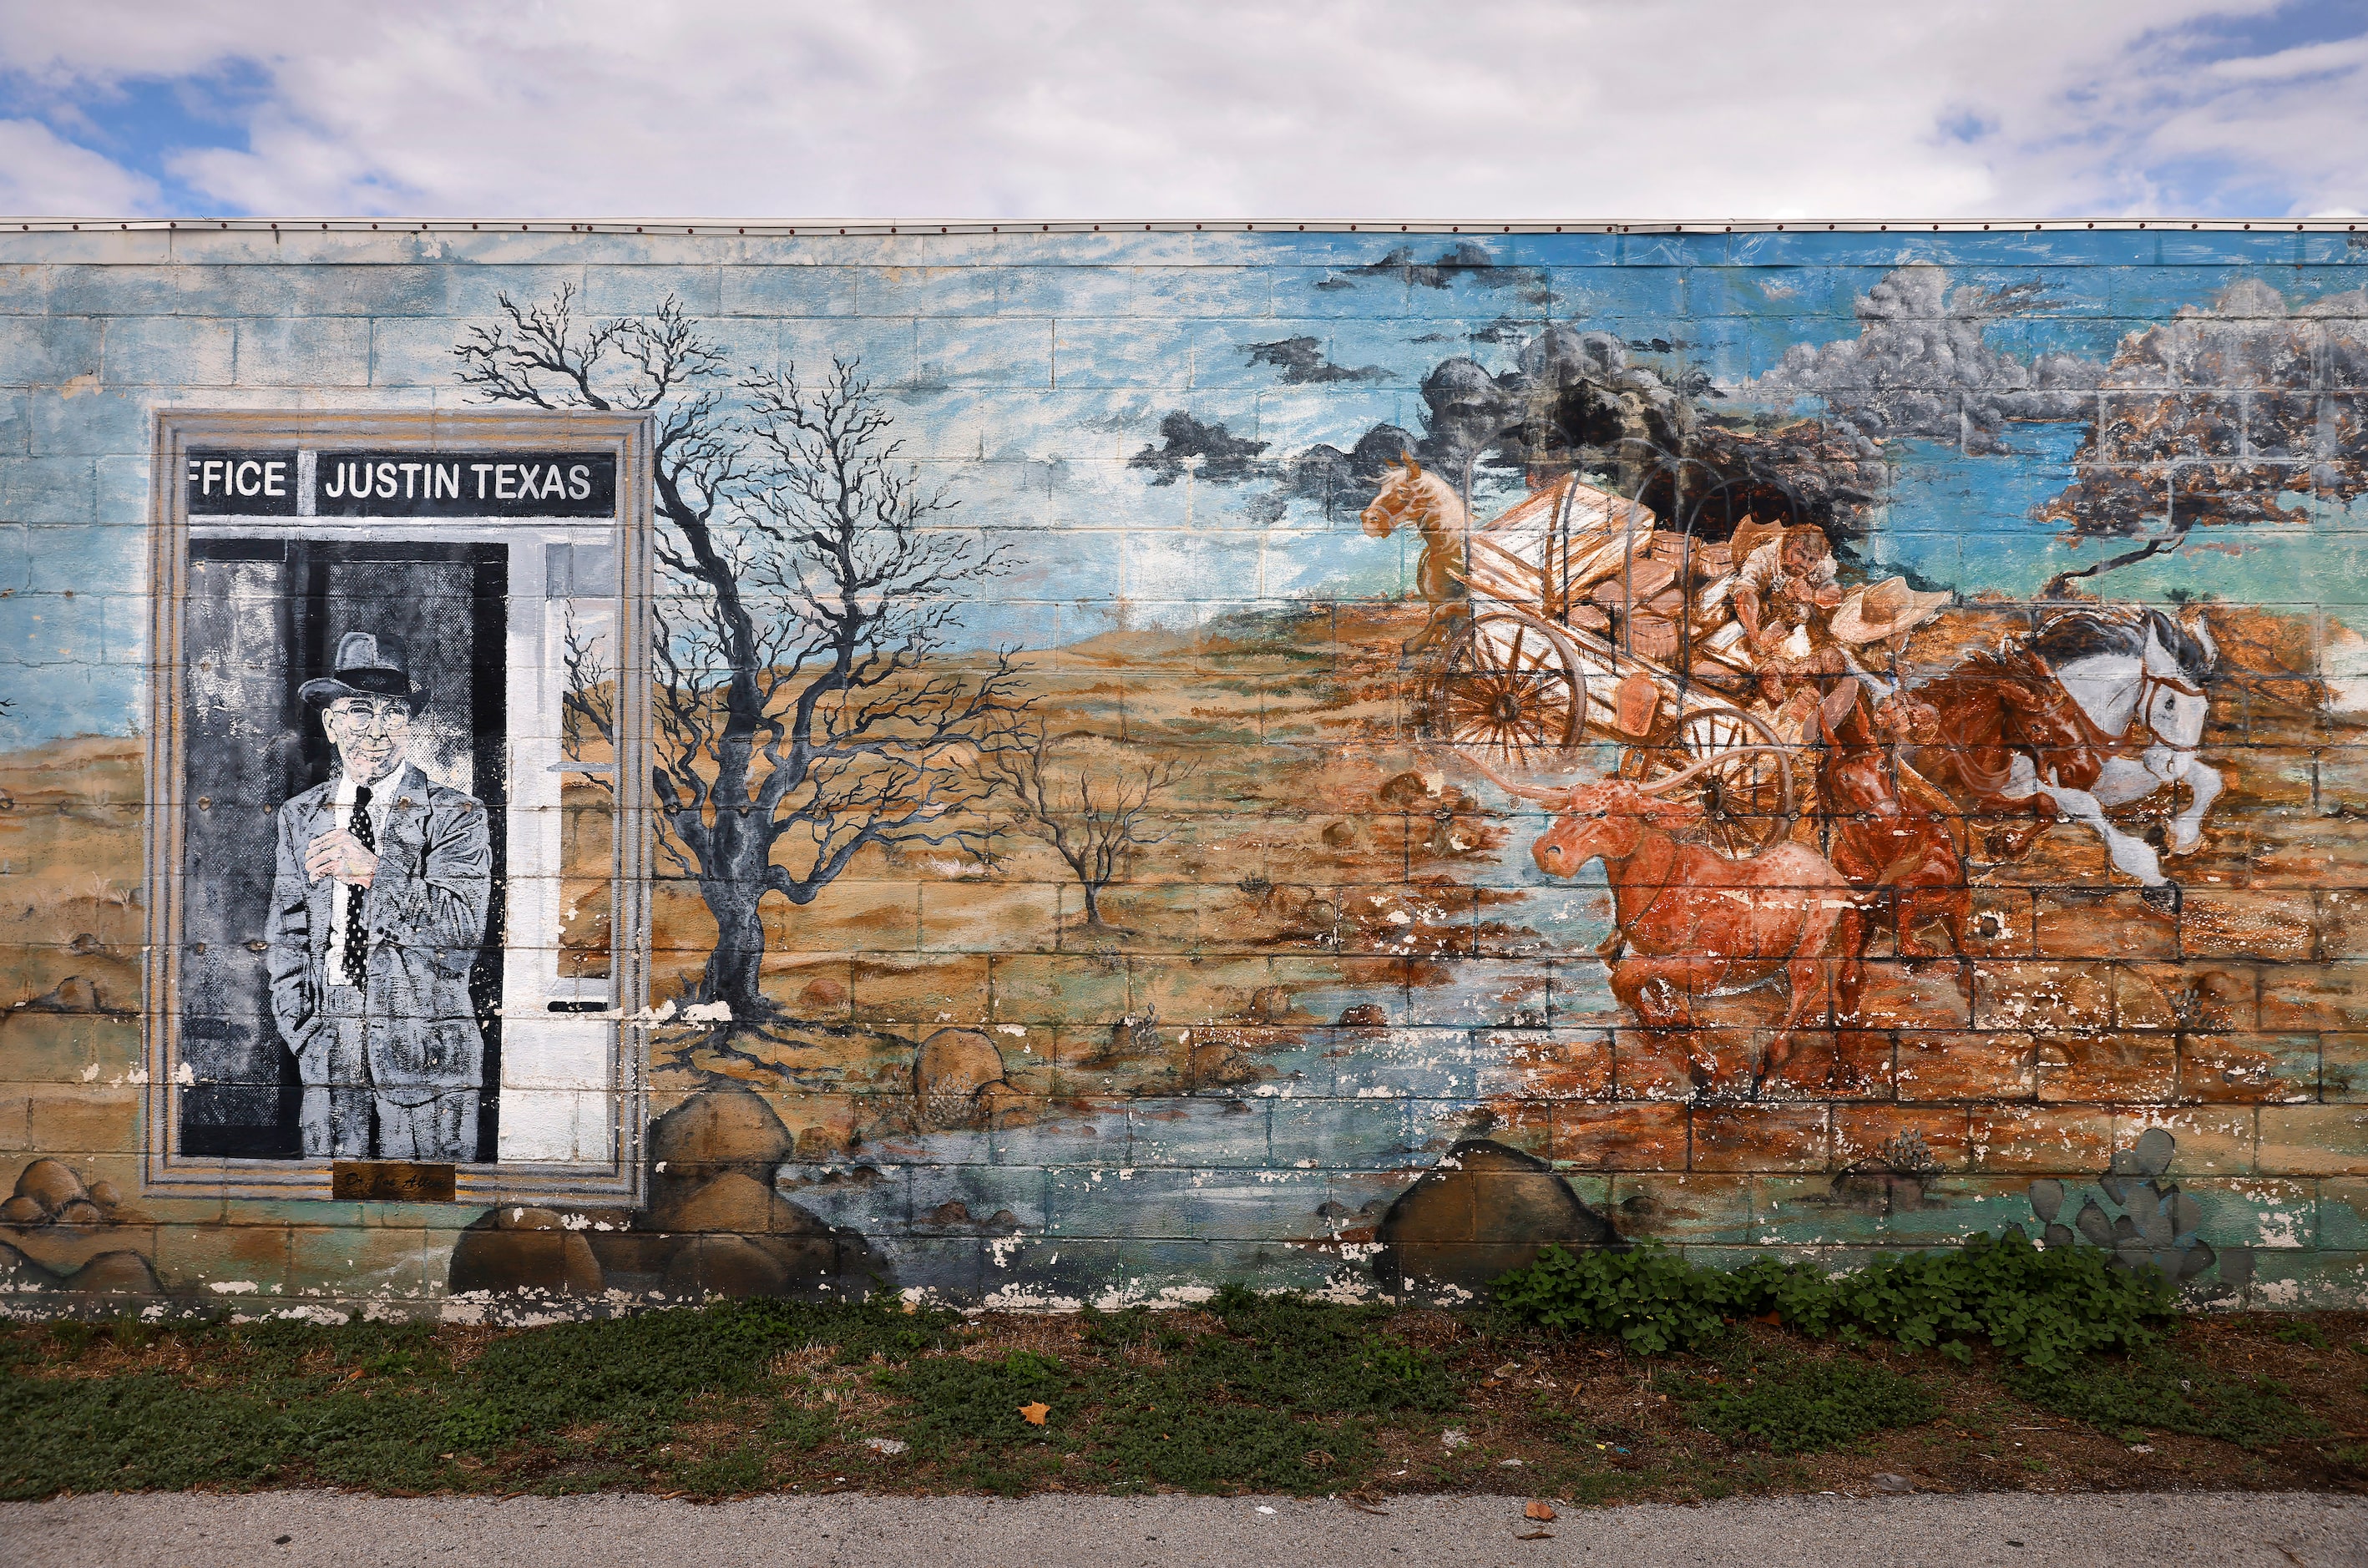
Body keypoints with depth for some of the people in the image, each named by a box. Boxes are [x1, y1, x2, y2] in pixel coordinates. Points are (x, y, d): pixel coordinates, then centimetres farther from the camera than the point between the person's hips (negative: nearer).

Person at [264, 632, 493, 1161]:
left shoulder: (457, 815, -3)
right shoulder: (299, 816, 10)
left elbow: (465, 924, -13)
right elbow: (286, 935, 11)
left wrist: (372, 871, -21)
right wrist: (304, 1032, 1)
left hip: (426, 1054, -3)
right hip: (328, 1055, 3)